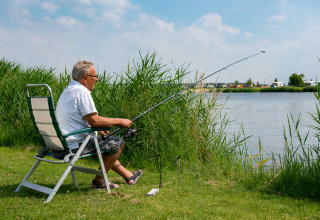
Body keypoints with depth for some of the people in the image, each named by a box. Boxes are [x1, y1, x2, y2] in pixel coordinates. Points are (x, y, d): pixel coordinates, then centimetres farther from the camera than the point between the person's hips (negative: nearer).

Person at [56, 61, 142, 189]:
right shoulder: (82, 91, -17)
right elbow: (94, 121, -22)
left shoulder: (68, 90, 14)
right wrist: (120, 121, -10)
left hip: (63, 144, 10)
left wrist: (98, 129, 20)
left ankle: (128, 176, 33)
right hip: (75, 146, -10)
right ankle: (99, 181, 6)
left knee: (103, 141, 27)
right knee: (117, 142, -1)